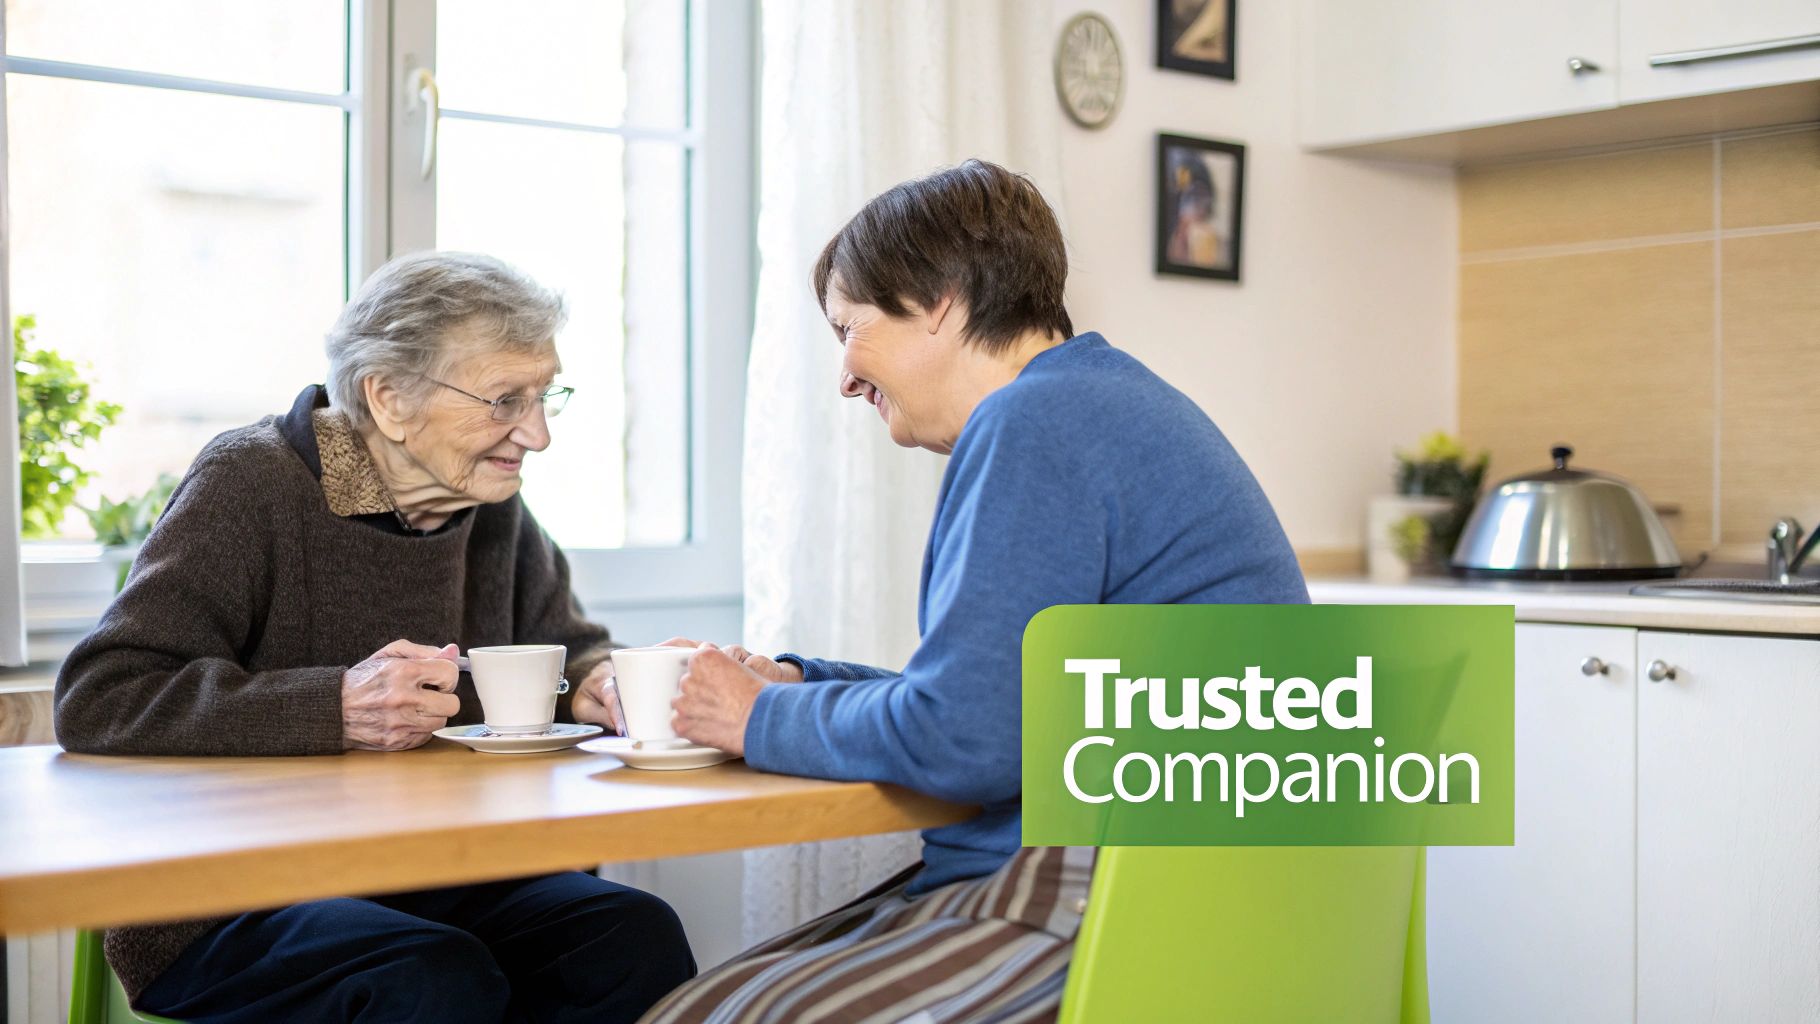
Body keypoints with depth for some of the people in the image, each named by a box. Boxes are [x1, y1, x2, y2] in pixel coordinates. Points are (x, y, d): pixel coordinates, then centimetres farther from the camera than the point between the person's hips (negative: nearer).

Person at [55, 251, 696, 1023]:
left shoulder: (491, 502, 8)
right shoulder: (251, 484, -11)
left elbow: (568, 653, 20)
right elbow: (95, 702, -19)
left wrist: (600, 683, -6)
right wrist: (336, 708, -30)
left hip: (431, 885, 6)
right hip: (222, 912, -5)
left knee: (638, 939, -20)